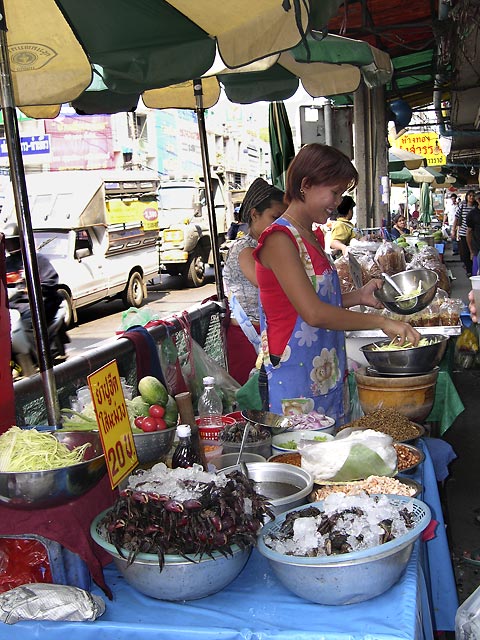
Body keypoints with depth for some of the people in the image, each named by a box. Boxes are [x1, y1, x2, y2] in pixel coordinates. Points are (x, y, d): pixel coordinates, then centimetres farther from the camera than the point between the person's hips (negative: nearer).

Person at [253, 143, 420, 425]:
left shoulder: (314, 236, 13)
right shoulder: (279, 239, -16)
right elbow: (314, 313, -24)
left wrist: (358, 297, 3)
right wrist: (381, 322, -20)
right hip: (295, 378, -9)